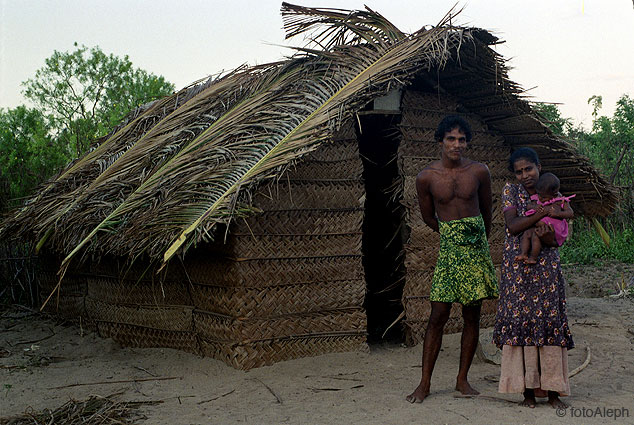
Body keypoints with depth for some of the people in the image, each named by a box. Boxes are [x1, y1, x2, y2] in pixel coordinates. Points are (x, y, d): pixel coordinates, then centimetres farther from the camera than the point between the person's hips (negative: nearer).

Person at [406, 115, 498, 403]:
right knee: (438, 315, -4)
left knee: (472, 315, 5)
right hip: (449, 249, -1)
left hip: (476, 248, 2)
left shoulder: (479, 172, -1)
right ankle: (425, 383, 5)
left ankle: (462, 379, 17)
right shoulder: (426, 177, -4)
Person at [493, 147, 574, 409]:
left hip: (547, 267, 1)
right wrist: (544, 212, -18)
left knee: (550, 320, -2)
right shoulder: (510, 191, 3)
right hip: (517, 267, -1)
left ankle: (552, 390, 6)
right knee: (520, 320, -3)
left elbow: (557, 240, 3)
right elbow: (512, 226, -12)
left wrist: (547, 237, -20)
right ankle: (528, 389, 5)